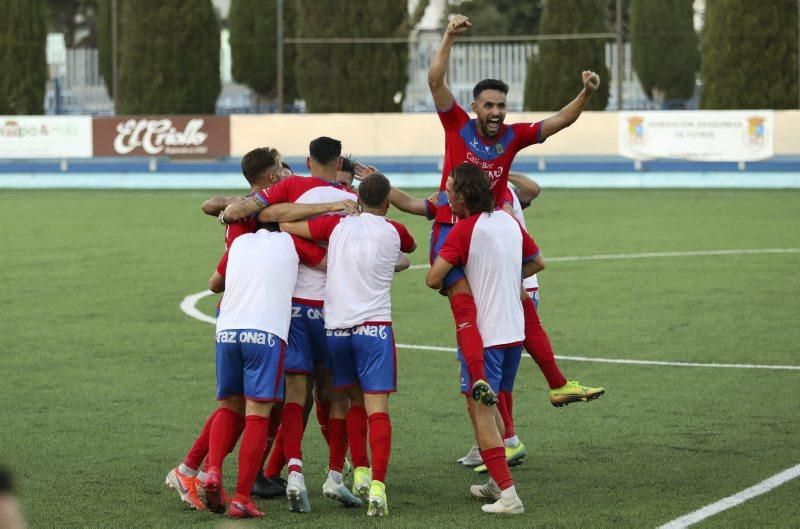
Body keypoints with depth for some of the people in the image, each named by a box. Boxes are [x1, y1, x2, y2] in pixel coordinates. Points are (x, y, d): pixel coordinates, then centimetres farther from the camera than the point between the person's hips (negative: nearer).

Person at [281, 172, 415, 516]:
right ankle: (377, 485, -18)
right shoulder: (394, 232, 6)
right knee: (377, 408, -6)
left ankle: (360, 472, 17)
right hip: (375, 326, -2)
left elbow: (286, 225, 5)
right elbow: (411, 246, 30)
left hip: (336, 327, 2)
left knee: (353, 399, 21)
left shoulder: (338, 225, 4)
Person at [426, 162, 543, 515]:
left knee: (479, 409, -5)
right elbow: (537, 262, 22)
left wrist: (449, 285, 5)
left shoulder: (464, 230, -14)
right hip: (514, 330, 8)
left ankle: (508, 495, -13)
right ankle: (496, 483, 25)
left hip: (483, 334, -8)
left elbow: (433, 278, -17)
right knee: (491, 405, 21)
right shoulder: (509, 221, 8)